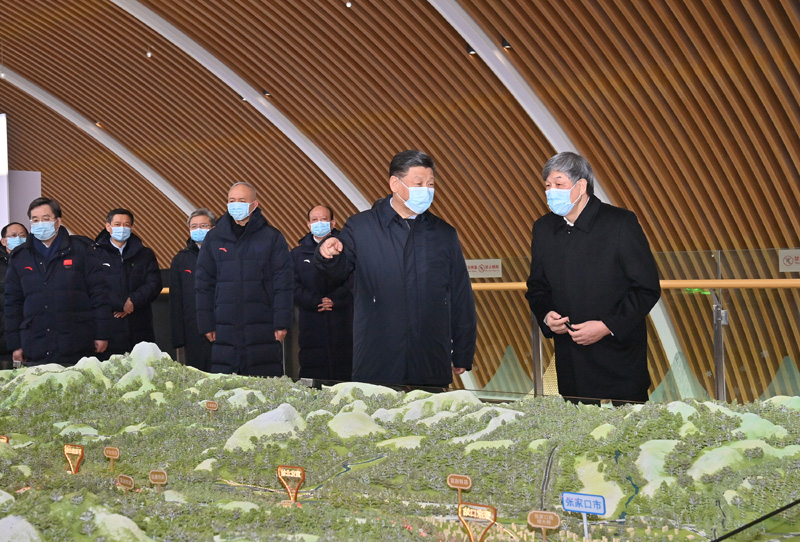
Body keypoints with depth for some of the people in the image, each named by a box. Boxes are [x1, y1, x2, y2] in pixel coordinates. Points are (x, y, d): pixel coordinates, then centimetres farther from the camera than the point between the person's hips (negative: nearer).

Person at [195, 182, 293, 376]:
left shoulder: (272, 238, 3)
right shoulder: (214, 238, 10)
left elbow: (283, 283, 0)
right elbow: (204, 284, 10)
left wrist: (281, 323, -6)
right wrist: (206, 323, 4)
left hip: (263, 330, -2)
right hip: (225, 329, 2)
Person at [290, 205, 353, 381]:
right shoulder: (298, 253, 15)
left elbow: (354, 281, -1)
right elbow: (294, 287, 5)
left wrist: (334, 300, -13)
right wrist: (316, 301, -9)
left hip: (342, 325, -1)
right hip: (311, 325, 1)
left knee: (344, 376, -3)